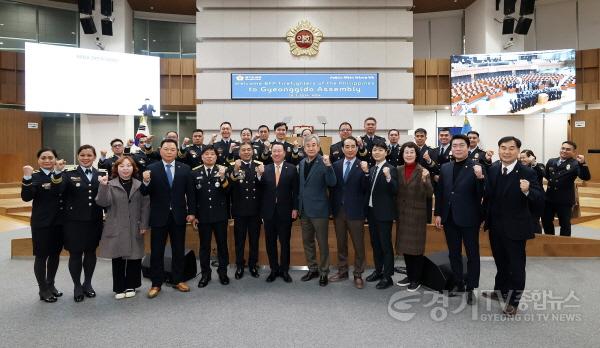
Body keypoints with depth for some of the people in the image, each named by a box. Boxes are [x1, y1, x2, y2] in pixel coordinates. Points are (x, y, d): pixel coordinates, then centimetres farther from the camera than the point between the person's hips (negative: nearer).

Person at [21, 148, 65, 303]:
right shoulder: (34, 176, -8)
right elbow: (26, 197, -21)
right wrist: (27, 178, -32)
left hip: (59, 222, 4)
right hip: (42, 223, -4)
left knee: (55, 254, 15)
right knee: (42, 256, 5)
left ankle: (51, 285, 31)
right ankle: (43, 290, 18)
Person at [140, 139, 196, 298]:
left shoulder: (185, 169, 1)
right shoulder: (151, 169, -3)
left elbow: (190, 192, 3)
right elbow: (145, 193, -6)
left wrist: (191, 212, -2)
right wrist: (146, 182, -26)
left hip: (179, 215, 2)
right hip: (159, 216, -1)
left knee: (179, 250, 11)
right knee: (156, 251, 6)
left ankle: (178, 280, 26)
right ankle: (156, 284, 19)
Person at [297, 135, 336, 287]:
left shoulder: (323, 162, -11)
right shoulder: (302, 163, 8)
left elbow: (331, 183, -21)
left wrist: (328, 166, -33)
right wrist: (298, 206, 15)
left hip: (319, 210, -6)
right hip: (304, 209, 6)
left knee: (322, 243, 5)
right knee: (307, 241, 16)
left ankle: (324, 272, 19)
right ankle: (312, 269, 31)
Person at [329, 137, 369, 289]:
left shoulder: (363, 166, -7)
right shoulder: (336, 165, 4)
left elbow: (365, 189, -14)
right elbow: (332, 185, 3)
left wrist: (366, 172, -28)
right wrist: (332, 206, -8)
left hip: (355, 211, -4)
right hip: (338, 210, 4)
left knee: (358, 245, 6)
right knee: (341, 243, 16)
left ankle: (358, 275, 20)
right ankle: (342, 271, 30)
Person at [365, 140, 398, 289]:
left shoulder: (391, 169, -11)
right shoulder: (372, 169, 12)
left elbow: (394, 191, -20)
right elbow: (369, 189, 13)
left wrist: (388, 177, -34)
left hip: (384, 213, -7)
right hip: (372, 211, 8)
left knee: (386, 245, 0)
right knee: (375, 243, 17)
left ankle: (387, 276, 10)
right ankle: (378, 270, 31)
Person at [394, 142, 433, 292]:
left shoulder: (422, 171, -9)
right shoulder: (398, 170, 4)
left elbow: (429, 193, -18)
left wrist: (425, 180, -34)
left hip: (417, 213, -5)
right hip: (402, 213, 5)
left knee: (416, 246, 5)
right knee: (405, 245, 13)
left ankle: (417, 279, 18)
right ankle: (409, 275, 28)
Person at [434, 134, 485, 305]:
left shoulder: (476, 168, -9)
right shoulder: (445, 168, 6)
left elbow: (482, 195, -15)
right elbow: (439, 192, 8)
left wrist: (480, 178, -31)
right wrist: (438, 214, 4)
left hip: (469, 218, -5)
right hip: (449, 218, 5)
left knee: (472, 254, 8)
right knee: (454, 253, 15)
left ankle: (471, 288, 20)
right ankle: (458, 284, 30)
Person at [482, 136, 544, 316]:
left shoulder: (527, 173, -15)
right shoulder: (492, 170, -1)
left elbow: (540, 199, -20)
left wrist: (527, 191, -40)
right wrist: (485, 218, 9)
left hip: (515, 228, -5)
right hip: (495, 227, 5)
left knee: (516, 266, 10)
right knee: (500, 262, 23)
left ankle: (513, 301, 27)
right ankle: (500, 291, 43)